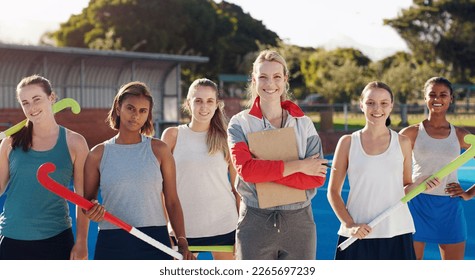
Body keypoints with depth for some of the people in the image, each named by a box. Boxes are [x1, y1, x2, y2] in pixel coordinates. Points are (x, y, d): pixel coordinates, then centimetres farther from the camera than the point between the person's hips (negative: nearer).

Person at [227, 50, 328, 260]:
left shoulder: (303, 123, 5)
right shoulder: (240, 123, 0)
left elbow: (317, 177, -6)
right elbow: (245, 169, -16)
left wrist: (265, 171, -16)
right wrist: (299, 166, -15)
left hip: (299, 222, 2)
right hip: (255, 224, -2)